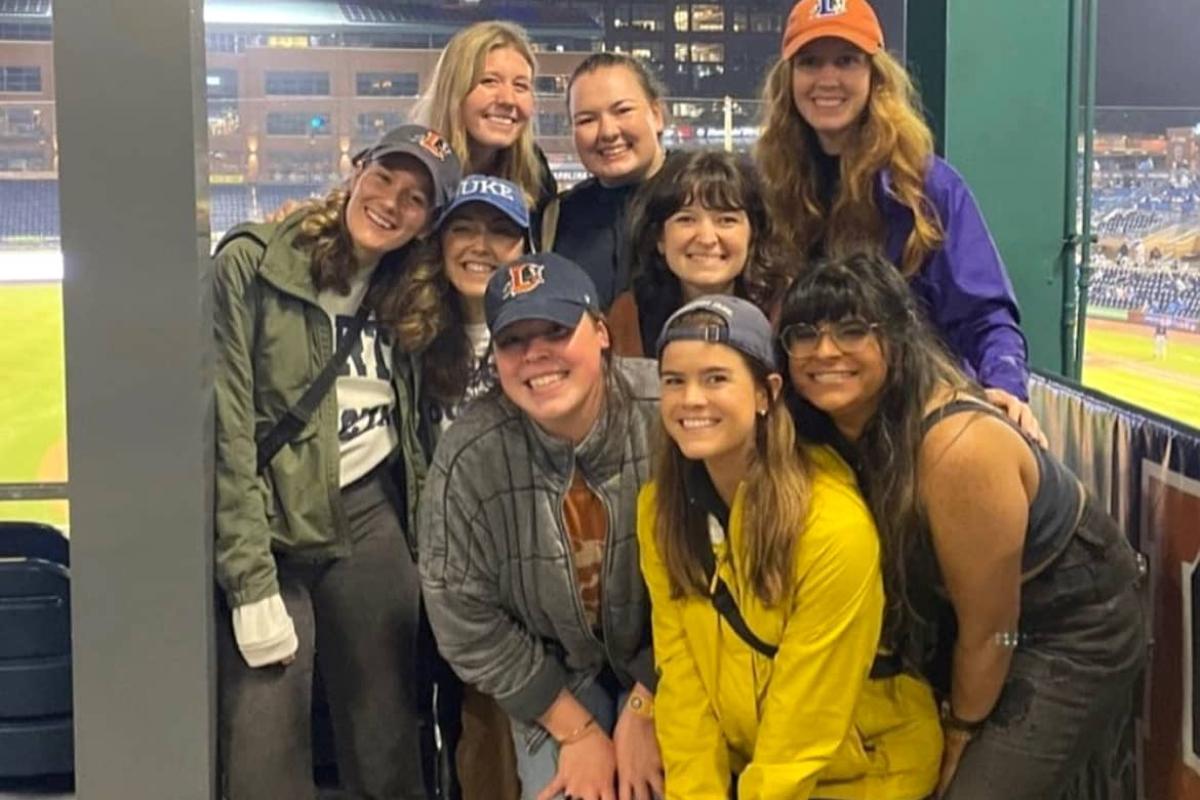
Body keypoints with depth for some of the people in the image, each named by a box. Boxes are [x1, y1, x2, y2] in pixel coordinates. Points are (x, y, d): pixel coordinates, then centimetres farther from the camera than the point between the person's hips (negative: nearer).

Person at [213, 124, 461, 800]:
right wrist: (252, 583, -15)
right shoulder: (251, 265, -8)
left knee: (391, 732, 8)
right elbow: (225, 432, -13)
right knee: (266, 743, -5)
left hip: (371, 515, 5)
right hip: (269, 524, -4)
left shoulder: (408, 294, 9)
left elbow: (420, 421, 12)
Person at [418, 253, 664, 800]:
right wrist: (578, 731, -9)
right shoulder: (468, 459, -23)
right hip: (554, 677, 1)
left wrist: (643, 711, -12)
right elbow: (465, 618, -13)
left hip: (665, 667, 0)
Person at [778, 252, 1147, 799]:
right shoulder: (829, 428, -13)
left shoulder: (958, 449, -35)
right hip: (963, 608, 7)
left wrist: (959, 737, -8)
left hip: (1074, 630, -6)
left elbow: (990, 632, -23)